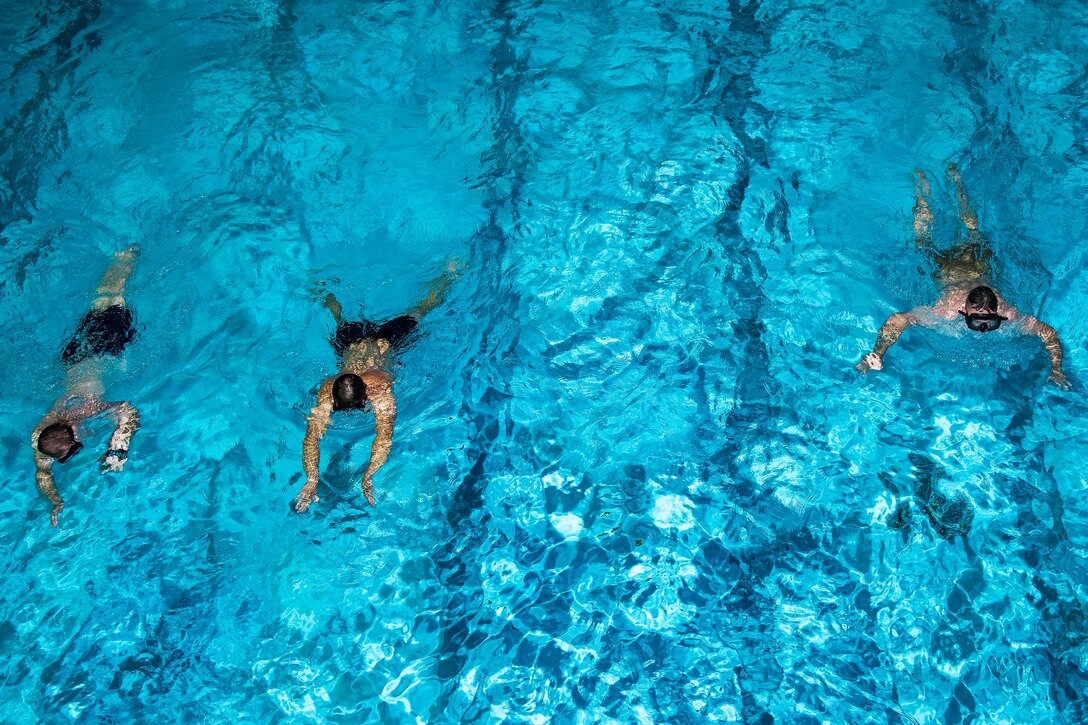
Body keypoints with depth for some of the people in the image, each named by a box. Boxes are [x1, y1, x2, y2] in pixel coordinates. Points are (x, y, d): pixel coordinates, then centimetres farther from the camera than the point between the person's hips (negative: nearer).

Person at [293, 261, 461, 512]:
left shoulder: (380, 389, -46)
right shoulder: (327, 392, -41)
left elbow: (385, 437, -50)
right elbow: (311, 438, -44)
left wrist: (368, 476, -60)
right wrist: (312, 480, -56)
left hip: (385, 340, -1)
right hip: (352, 342, 1)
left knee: (416, 313, 22)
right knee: (343, 322, 33)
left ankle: (448, 275, 45)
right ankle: (329, 297, 62)